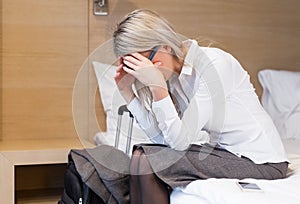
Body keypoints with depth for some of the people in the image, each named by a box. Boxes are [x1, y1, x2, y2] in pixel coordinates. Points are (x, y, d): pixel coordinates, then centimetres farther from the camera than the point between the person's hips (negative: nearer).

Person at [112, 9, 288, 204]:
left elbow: (179, 141, -23)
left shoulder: (213, 64, -21)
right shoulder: (173, 73, 3)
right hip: (224, 151, 8)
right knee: (141, 152, 7)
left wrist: (157, 86, -27)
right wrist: (127, 91, -6)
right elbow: (162, 138, -3)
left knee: (144, 160, -16)